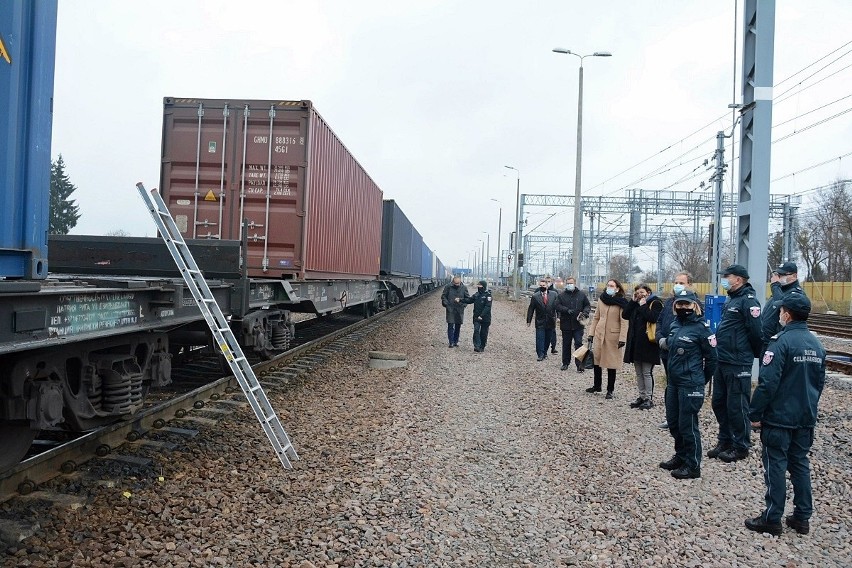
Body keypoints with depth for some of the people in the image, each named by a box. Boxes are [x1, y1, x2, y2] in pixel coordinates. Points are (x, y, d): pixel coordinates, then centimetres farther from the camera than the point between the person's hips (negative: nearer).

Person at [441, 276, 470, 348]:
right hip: (450, 310, -2)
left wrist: (460, 300, -5)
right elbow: (443, 296, 5)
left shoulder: (464, 288, 1)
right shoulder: (448, 287, -3)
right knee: (450, 326, -5)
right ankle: (451, 342, 0)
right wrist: (446, 304, -7)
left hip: (459, 310, 2)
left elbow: (468, 298, 10)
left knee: (458, 327, 8)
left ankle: (456, 341, 19)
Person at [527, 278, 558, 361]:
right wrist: (528, 321, -2)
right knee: (540, 339, -6)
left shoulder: (553, 294, 2)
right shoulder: (535, 296, -3)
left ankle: (545, 353, 25)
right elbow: (531, 309, 0)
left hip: (550, 322, 2)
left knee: (547, 339, 10)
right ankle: (540, 355, 0)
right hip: (540, 322, -2)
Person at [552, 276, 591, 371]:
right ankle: (565, 363, 23)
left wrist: (585, 312, -10)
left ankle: (579, 364, -5)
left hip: (578, 324, -1)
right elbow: (557, 306, -5)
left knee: (578, 343, -6)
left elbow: (588, 305, 10)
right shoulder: (561, 295, 3)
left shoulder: (581, 294, 6)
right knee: (566, 344, 11)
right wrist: (567, 310, -20)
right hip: (566, 324, 1)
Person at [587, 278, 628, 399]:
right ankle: (597, 386, 27)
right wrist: (591, 333, 8)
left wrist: (622, 338, -17)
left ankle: (610, 390, 14)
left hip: (613, 336, -5)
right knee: (596, 360, 11)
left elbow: (624, 322, -11)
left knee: (611, 363, 3)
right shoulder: (601, 299, 7)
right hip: (599, 334, 5)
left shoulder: (621, 303, -7)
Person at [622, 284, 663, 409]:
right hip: (635, 342, 8)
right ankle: (642, 396, 21)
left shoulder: (655, 303, -5)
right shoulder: (635, 304, 15)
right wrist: (633, 301, 0)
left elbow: (653, 318, -22)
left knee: (647, 373, -3)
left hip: (648, 344, -7)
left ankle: (649, 399, 4)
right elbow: (624, 315, 4)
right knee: (639, 372, 13)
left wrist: (643, 306, -15)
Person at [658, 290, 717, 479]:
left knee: (688, 425, -2)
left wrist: (702, 380, 0)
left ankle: (693, 466, 10)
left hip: (690, 385, -7)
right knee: (673, 421, 16)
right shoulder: (675, 324, 8)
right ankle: (680, 456, 33)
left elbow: (711, 357, -8)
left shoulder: (701, 328, -12)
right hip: (673, 382, 8)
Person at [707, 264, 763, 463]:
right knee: (719, 402, 15)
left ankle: (741, 447, 13)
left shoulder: (748, 301, -15)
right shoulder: (730, 299, 15)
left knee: (737, 406, 0)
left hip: (738, 364, -9)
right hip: (722, 362, 9)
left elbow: (756, 332, -16)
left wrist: (756, 355, -5)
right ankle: (725, 441, 28)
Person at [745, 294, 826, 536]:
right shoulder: (816, 344, 7)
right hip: (805, 419, 7)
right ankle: (802, 517, 21)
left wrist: (755, 414, -13)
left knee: (775, 466, 1)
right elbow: (820, 382, 15)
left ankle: (772, 519, 8)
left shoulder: (781, 342, -18)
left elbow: (768, 383, -21)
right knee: (800, 465, 15)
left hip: (778, 418, -7)